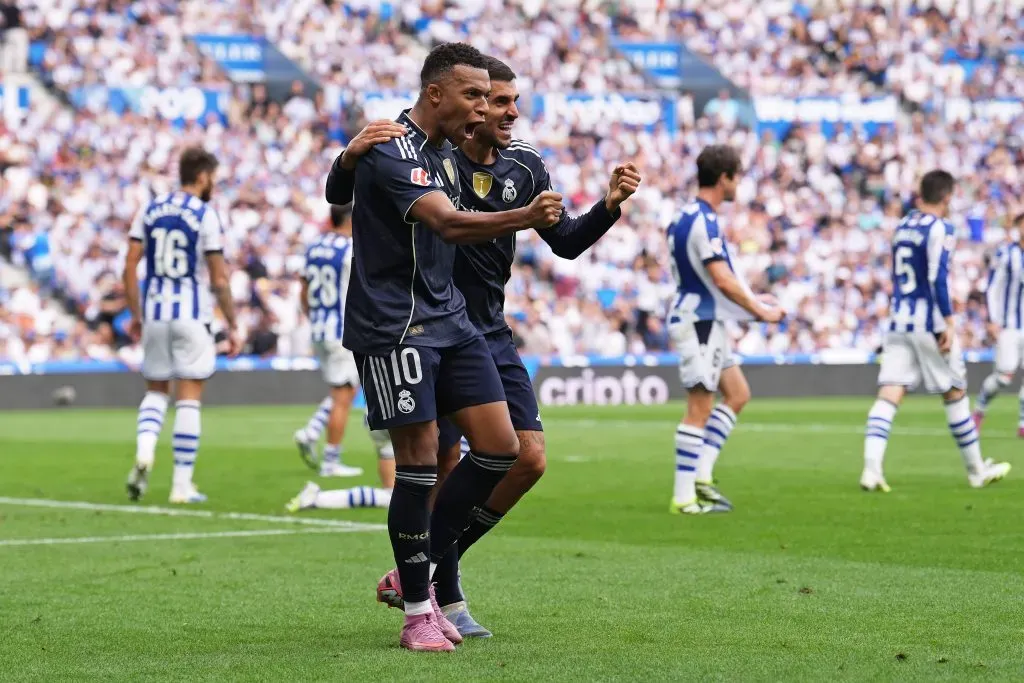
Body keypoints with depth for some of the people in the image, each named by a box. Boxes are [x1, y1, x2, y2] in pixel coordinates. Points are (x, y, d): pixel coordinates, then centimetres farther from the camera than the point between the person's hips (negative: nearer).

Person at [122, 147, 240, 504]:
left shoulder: (150, 211, 6)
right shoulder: (206, 216, -7)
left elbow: (129, 267, 4)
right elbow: (219, 280, -8)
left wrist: (135, 314, 14)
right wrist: (232, 326, 1)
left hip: (155, 313, 4)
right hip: (192, 314, -4)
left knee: (156, 390, 17)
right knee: (189, 398, 2)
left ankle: (144, 451, -10)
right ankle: (182, 483, 2)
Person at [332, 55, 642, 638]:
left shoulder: (524, 165, 4)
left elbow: (565, 242, 7)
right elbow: (341, 202, -14)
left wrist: (611, 204, -10)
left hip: (492, 334, 6)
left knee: (530, 459, 0)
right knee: (446, 466, -7)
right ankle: (447, 599, 10)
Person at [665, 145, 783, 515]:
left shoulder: (693, 216, 13)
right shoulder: (702, 221, -19)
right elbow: (722, 280, -23)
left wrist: (752, 300, 21)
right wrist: (761, 311, -13)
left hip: (707, 322, 11)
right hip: (698, 322, -11)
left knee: (737, 393, 15)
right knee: (699, 409, -7)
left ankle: (701, 475, 12)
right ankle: (684, 497, -5)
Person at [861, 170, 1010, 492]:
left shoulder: (902, 226, 13)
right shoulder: (939, 229, -10)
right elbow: (938, 278, -18)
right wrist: (949, 323, -18)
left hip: (898, 321, 6)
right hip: (929, 324, -6)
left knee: (889, 395, -5)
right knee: (955, 393, 9)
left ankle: (871, 468, -22)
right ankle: (977, 470, 21)